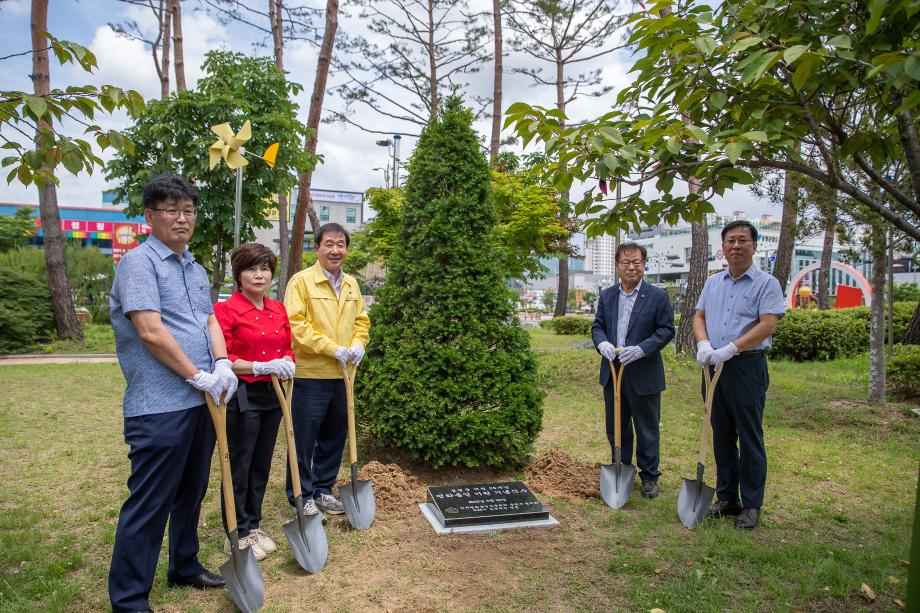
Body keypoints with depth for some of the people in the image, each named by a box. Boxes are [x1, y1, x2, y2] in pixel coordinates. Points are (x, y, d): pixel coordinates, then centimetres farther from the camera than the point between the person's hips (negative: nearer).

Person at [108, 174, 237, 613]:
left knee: (191, 492, 20)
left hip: (201, 401, 9)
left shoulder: (196, 270, 17)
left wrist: (222, 365, -5)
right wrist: (198, 375, -14)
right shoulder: (139, 262, -10)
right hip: (159, 406, -8)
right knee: (149, 504, 0)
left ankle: (185, 567, 37)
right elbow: (150, 331, -19)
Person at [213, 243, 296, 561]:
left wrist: (287, 362, -4)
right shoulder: (226, 310, -11)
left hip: (271, 395, 6)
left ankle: (253, 525, 31)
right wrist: (261, 367, -24)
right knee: (239, 467, 4)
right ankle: (237, 534, 19)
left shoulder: (278, 309, 9)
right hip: (241, 397, -6)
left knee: (261, 466, 15)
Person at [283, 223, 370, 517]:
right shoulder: (301, 281, -9)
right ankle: (301, 495, 18)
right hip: (311, 374, -6)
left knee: (334, 437, 15)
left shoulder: (352, 284, 13)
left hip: (342, 375, 7)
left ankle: (323, 490, 30)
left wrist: (358, 344, -1)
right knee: (304, 438, 3)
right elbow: (295, 325, -17)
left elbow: (361, 320, 20)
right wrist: (332, 349, -18)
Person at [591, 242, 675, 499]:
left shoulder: (658, 296, -5)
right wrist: (602, 343, -13)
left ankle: (649, 476, 23)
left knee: (647, 429, 7)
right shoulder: (606, 295, 8)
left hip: (643, 374, -4)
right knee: (616, 428, 15)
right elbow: (597, 326, 10)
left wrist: (640, 349, -20)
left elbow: (666, 330, -7)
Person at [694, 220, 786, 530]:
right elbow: (699, 316, 12)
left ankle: (751, 505, 13)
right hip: (714, 366, 6)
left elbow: (768, 325, -14)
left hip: (747, 366, -5)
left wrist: (730, 349, -21)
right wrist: (703, 344, -8)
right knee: (722, 435, 12)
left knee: (750, 437, 1)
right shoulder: (712, 282, 13)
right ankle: (726, 498, 24)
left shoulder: (766, 283, -4)